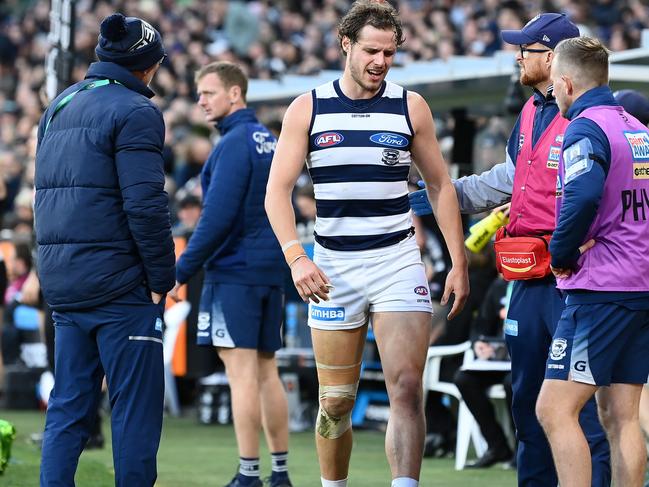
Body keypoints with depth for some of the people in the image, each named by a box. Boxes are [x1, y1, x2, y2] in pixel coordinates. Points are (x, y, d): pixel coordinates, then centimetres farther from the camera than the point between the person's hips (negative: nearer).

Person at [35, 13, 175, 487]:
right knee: (135, 409, -2)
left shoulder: (59, 107, 16)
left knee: (68, 408, 10)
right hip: (120, 287, -8)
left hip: (62, 283, 8)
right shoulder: (134, 112, -10)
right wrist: (162, 278, -10)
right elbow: (145, 204, -17)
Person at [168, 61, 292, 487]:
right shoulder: (269, 140, 14)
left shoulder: (235, 143, -13)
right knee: (267, 372, 11)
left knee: (242, 372, -8)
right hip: (271, 270, 9)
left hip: (234, 271, -9)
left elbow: (218, 216, -19)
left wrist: (182, 270, -15)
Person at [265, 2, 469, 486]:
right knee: (336, 401, 5)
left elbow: (441, 186, 12)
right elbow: (278, 190, -1)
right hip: (333, 267, 0)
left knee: (407, 387, -15)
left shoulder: (411, 107, 3)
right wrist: (296, 257, -17)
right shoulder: (308, 109, 1)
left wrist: (459, 263, 7)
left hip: (399, 261, 0)